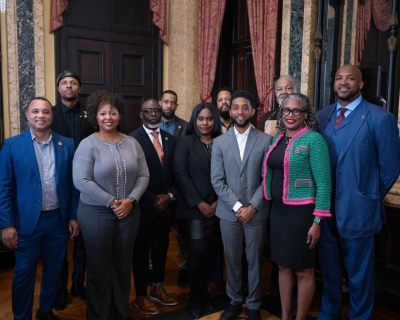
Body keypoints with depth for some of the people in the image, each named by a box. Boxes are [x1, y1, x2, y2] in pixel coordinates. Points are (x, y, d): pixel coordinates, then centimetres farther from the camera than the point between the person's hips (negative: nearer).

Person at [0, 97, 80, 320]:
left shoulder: (67, 145, 1)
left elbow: (74, 184, 3)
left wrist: (74, 216, 1)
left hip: (59, 220, 3)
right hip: (27, 221, -2)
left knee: (54, 270, 17)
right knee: (24, 274, 9)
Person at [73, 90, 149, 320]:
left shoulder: (132, 143, 4)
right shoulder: (88, 145, -9)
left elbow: (143, 176, 2)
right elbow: (81, 181, -16)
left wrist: (130, 200, -13)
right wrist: (111, 202, -17)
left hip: (129, 212, 4)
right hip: (96, 213, -3)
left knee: (123, 264, 15)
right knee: (100, 266, 10)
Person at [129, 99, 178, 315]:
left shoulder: (171, 140, 8)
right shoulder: (132, 139, -9)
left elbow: (177, 173, 8)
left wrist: (170, 195, -6)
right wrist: (152, 201, -13)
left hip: (166, 205, 5)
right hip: (143, 206, -5)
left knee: (161, 248, 17)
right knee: (141, 251, 9)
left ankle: (157, 288, 36)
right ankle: (141, 296, 25)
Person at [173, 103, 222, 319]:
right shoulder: (185, 142, -1)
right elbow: (180, 175, -7)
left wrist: (218, 201, -7)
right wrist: (199, 203, -12)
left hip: (217, 207, 3)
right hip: (193, 208, -3)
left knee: (211, 251, 7)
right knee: (198, 251, -6)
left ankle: (203, 290, 28)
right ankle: (193, 296, 16)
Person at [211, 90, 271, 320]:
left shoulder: (265, 140, -2)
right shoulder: (220, 142, 2)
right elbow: (217, 181, -2)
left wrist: (252, 207, -11)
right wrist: (237, 206, -10)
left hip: (256, 212, -1)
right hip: (229, 212, 1)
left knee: (255, 261, 11)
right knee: (232, 260, 12)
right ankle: (235, 301, 32)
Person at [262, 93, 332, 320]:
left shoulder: (313, 139, -11)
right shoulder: (277, 139, 9)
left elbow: (324, 183, -13)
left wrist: (317, 221, -15)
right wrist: (273, 205, 7)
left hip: (301, 212, -6)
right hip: (278, 210, 7)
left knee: (303, 270, 7)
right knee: (284, 266, 16)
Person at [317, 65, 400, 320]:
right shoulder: (321, 116, 5)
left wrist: (371, 197, -1)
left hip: (358, 210, -4)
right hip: (325, 208, 5)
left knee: (359, 274, 13)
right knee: (329, 270, 21)